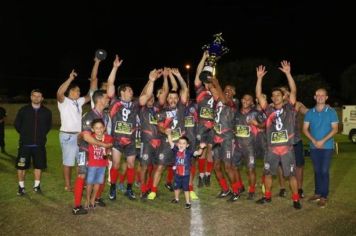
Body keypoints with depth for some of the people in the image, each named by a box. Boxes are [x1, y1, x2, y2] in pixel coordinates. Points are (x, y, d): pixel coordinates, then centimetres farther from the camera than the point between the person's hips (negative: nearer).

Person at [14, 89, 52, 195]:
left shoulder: (47, 112, 2)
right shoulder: (23, 110, -1)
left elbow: (49, 125, 16)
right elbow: (17, 124, 8)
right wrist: (24, 135, 10)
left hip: (39, 144, 1)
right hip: (25, 144, -1)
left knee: (38, 165, 8)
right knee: (21, 166, 2)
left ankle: (37, 185, 22)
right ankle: (21, 187, 16)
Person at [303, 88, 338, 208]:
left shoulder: (331, 112, -2)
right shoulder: (310, 112, 5)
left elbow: (335, 129, -6)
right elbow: (305, 129, 4)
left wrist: (323, 141, -16)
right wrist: (313, 140, -11)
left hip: (327, 147, -3)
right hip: (313, 147, 3)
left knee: (324, 171, -3)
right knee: (317, 171, 11)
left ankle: (324, 196, 3)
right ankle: (317, 192, 21)